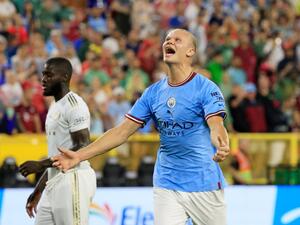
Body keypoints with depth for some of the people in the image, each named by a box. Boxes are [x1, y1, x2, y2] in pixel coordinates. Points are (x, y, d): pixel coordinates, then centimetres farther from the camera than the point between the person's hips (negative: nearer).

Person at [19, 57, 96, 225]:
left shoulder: (74, 104, -11)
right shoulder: (55, 107, 19)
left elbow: (83, 149, -19)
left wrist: (41, 165, -19)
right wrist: (38, 191, 22)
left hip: (72, 181, -10)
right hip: (54, 184, 10)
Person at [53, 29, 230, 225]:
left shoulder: (206, 88, -7)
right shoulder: (153, 93, 7)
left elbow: (216, 127, -21)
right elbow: (123, 132, 7)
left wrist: (222, 148, -45)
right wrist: (79, 155, -1)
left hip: (204, 185, -4)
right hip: (166, 185, 4)